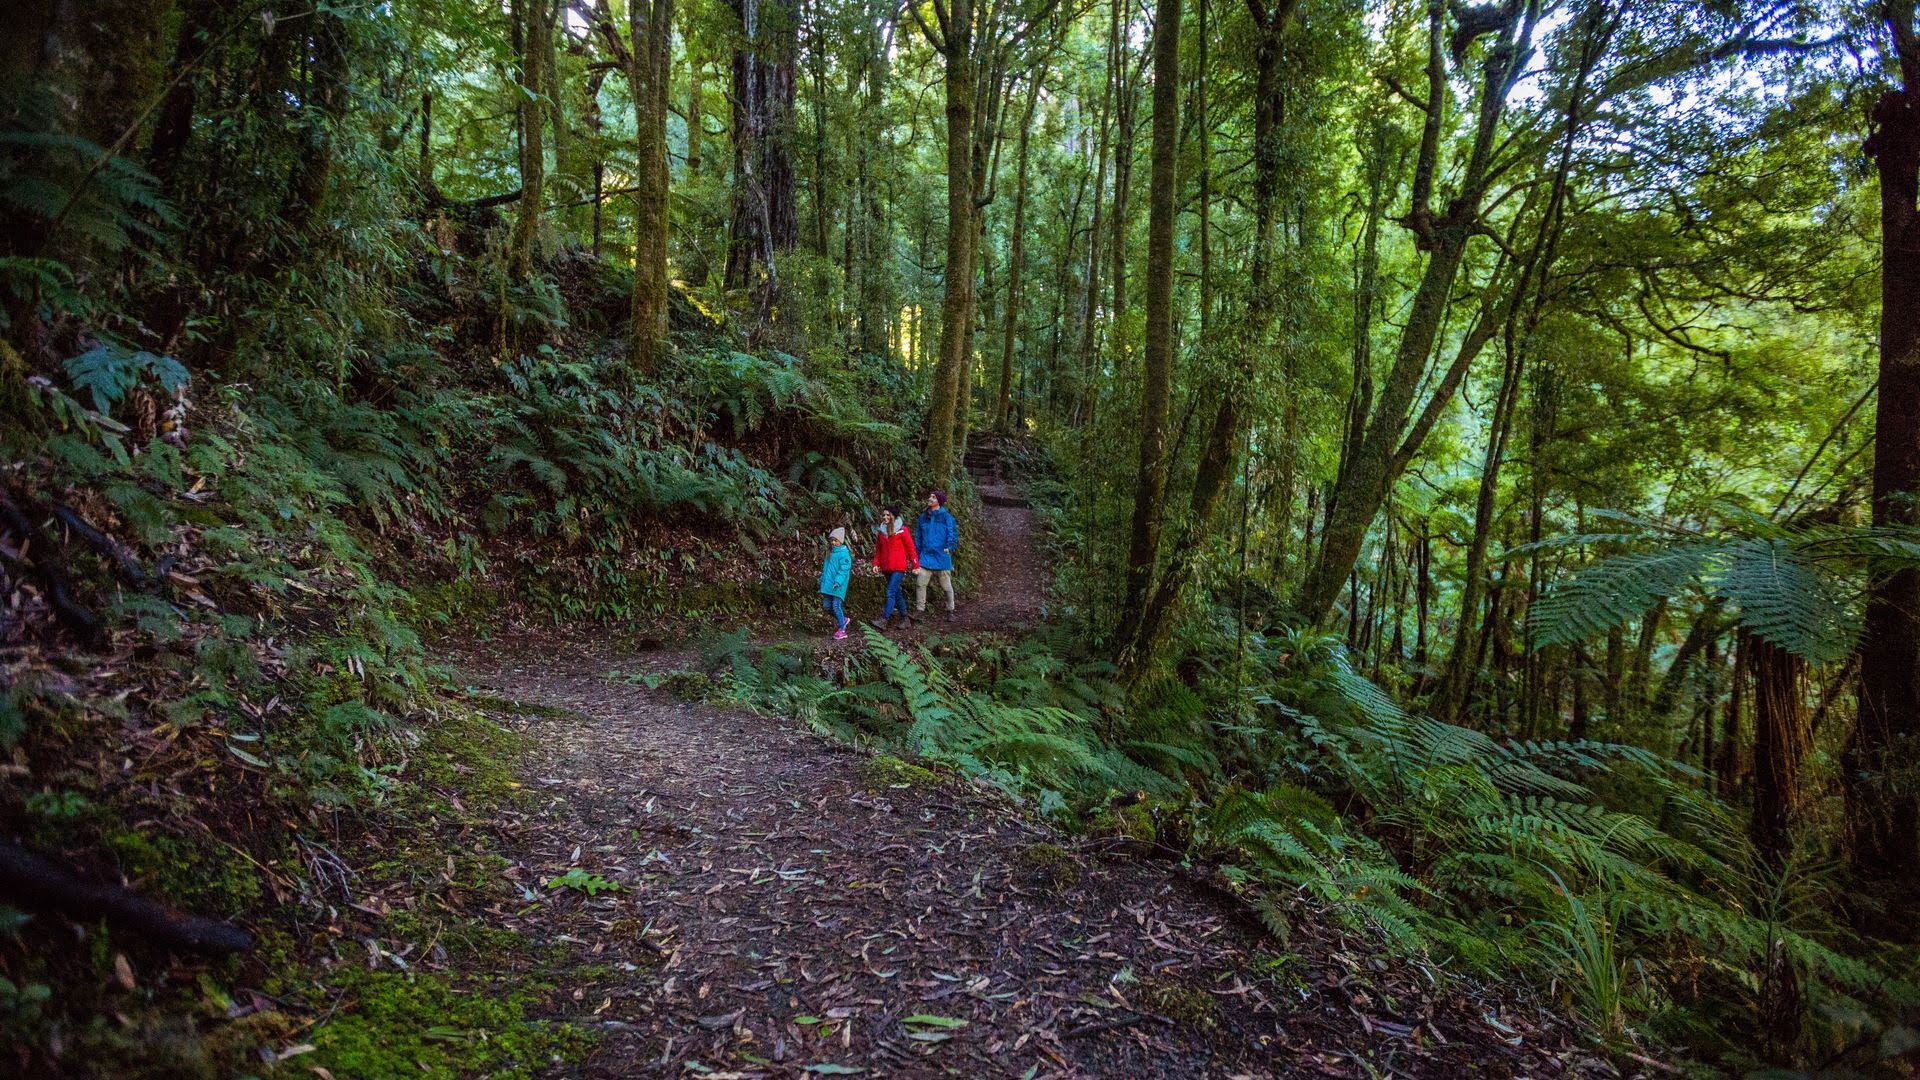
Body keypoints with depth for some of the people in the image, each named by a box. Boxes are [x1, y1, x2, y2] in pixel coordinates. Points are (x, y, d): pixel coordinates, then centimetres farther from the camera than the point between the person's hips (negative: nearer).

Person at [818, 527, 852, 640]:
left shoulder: (844, 553, -12)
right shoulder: (830, 552, 13)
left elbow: (844, 570, -19)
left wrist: (838, 582, -27)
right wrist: (822, 579, 22)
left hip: (838, 586, -8)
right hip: (828, 584, 8)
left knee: (836, 605, -8)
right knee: (826, 605, 8)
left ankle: (842, 630, 1)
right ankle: (842, 619, 28)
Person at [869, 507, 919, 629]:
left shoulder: (902, 530, -4)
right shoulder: (881, 532, 12)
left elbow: (910, 548, -3)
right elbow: (878, 550, 16)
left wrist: (915, 565, -3)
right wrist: (875, 564, 3)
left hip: (898, 568, -6)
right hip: (886, 568, 6)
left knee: (890, 593, -14)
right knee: (897, 593, 13)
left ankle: (884, 620, -20)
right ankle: (905, 618, 22)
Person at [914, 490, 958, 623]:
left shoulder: (946, 517, -4)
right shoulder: (923, 517, 10)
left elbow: (953, 532, -8)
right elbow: (918, 535, 18)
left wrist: (949, 547, -22)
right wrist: (917, 552, 13)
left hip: (941, 556, -4)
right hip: (926, 556, 4)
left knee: (946, 585, 6)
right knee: (920, 583, -5)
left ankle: (950, 611, 19)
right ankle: (920, 609, 5)